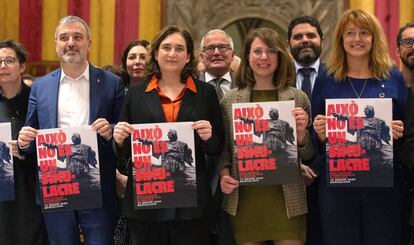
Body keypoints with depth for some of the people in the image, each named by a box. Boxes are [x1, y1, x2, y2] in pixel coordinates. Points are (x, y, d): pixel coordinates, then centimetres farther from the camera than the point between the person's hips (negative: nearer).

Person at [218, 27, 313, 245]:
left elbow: (307, 155, 7)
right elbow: (223, 148, 13)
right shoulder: (230, 99, 5)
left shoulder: (297, 98, 3)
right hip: (244, 200, 1)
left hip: (287, 201, -1)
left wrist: (301, 132, -11)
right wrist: (224, 173, -5)